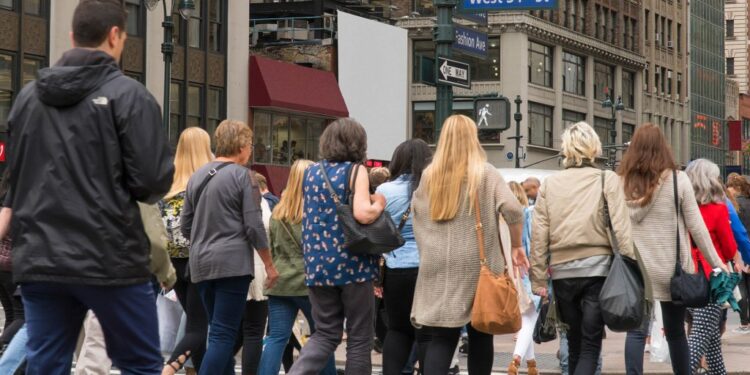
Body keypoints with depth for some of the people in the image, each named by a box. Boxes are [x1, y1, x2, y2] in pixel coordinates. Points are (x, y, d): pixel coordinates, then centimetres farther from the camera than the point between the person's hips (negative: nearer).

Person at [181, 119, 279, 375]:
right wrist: (269, 265, -1)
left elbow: (186, 227, 15)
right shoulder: (241, 175, -8)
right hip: (233, 263, -7)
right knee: (224, 335, -7)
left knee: (219, 332, 16)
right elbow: (254, 226, -10)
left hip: (202, 265, 7)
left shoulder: (197, 176, 11)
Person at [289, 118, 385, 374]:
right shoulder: (355, 170, -7)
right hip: (352, 263, -5)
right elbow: (362, 213, -21)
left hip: (317, 264, 5)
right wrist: (379, 204, -2)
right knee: (359, 338, 6)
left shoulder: (311, 172, 12)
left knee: (326, 334, 13)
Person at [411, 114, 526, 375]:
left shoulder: (429, 175, 8)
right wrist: (517, 246, -2)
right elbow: (513, 210, -14)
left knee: (441, 337, -1)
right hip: (478, 264, -2)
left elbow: (416, 214, 17)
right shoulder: (485, 173, -4)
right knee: (480, 335, 10)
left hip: (439, 266, 2)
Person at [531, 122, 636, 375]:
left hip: (563, 271, 2)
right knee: (591, 344, 0)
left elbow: (539, 235, 2)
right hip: (597, 268, -2)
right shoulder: (607, 180, -2)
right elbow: (621, 228, -7)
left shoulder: (550, 184, 4)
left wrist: (539, 278, 6)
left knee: (575, 342, 16)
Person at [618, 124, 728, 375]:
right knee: (675, 332, 11)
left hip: (634, 267, 1)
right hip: (671, 268, -1)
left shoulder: (620, 182, 1)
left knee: (636, 330, 0)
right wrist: (717, 264, 4)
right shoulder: (676, 179, -3)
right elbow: (696, 227, -3)